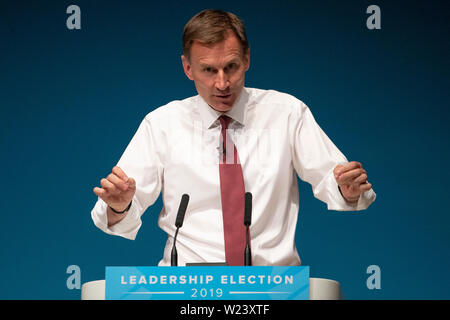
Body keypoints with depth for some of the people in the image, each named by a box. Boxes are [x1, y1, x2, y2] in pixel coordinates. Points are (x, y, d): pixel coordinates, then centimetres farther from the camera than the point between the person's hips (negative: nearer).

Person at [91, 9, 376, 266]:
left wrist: (349, 190, -16)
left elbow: (329, 181, 7)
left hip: (275, 274, 0)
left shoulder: (286, 113, 9)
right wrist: (119, 206, -18)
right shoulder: (161, 123, 8)